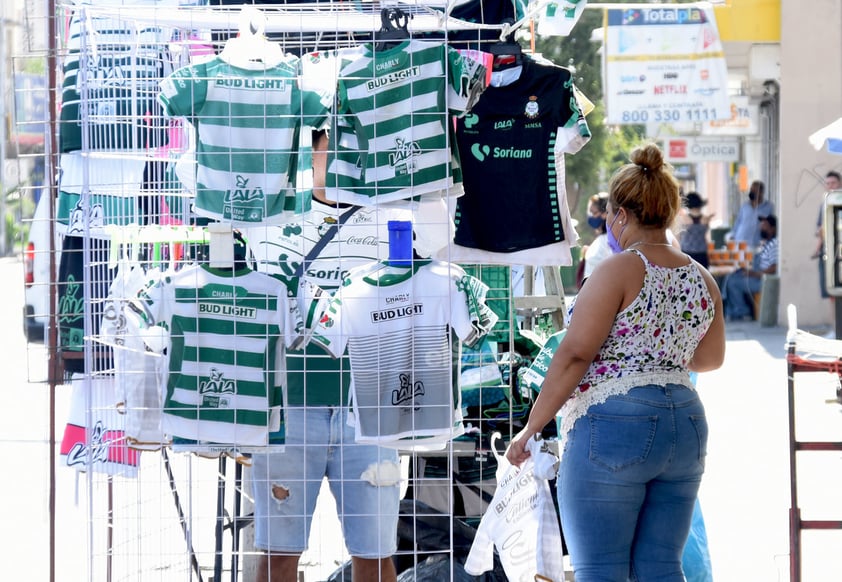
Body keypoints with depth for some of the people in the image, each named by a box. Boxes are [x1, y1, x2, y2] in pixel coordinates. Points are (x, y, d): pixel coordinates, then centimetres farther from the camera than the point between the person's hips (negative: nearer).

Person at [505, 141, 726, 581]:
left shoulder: (619, 271, -8)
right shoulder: (701, 279, 12)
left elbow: (574, 355, -13)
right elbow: (710, 358, 25)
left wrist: (531, 427, -8)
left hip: (613, 427, -7)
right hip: (685, 426, 7)